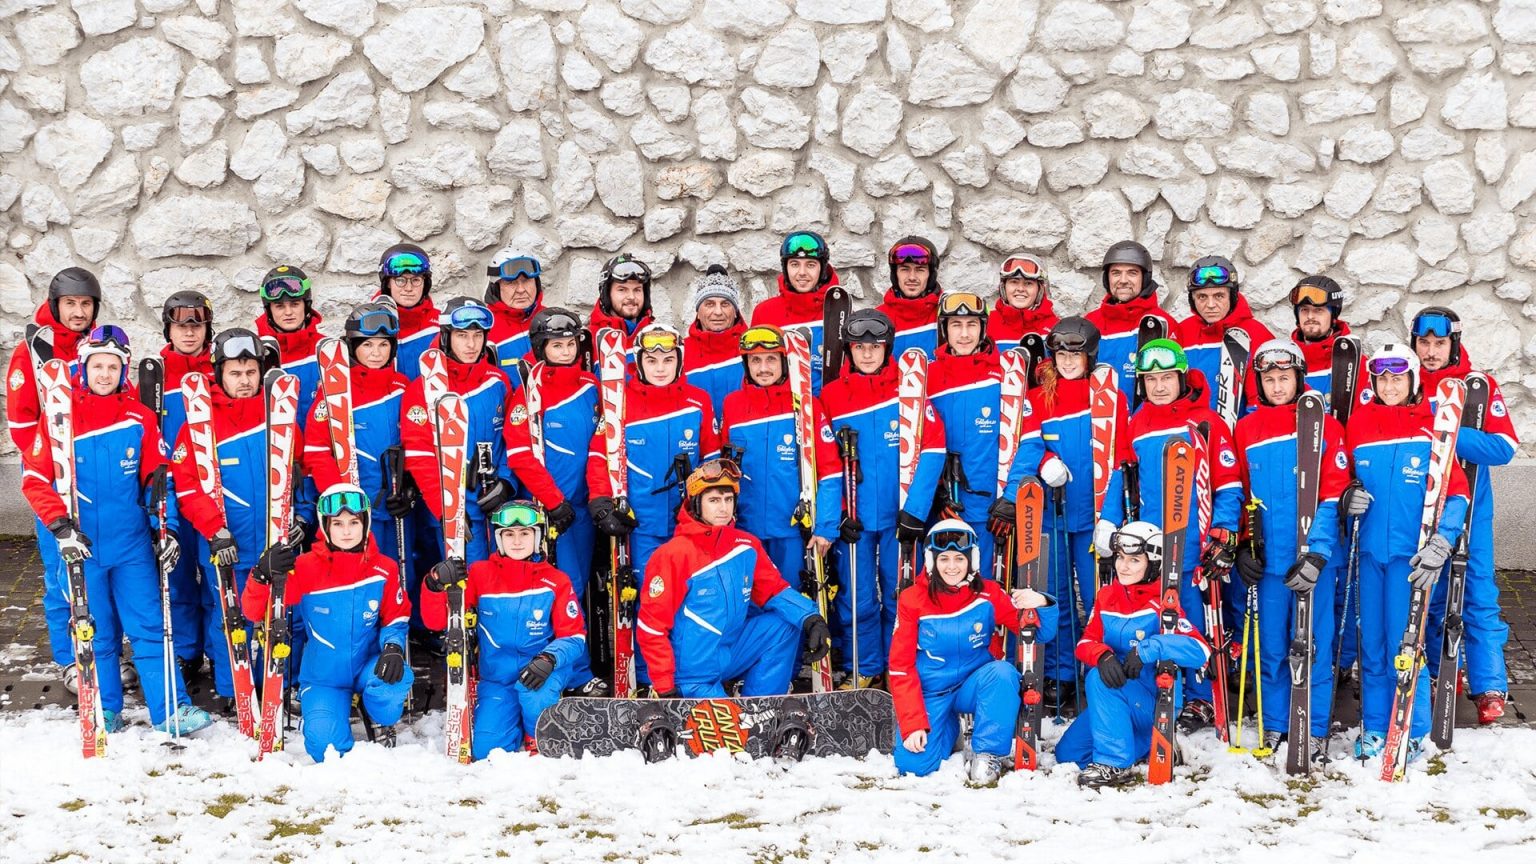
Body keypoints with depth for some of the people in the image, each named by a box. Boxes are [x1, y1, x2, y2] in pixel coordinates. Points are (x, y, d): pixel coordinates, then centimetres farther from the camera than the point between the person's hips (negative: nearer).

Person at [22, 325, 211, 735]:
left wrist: (166, 528, -3)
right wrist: (61, 526, -15)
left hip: (132, 544, 1)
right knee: (96, 632, 8)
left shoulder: (139, 417, 1)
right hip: (82, 546, -1)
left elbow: (157, 477, 6)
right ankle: (105, 711, 21)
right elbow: (34, 478, -4)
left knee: (149, 627, 0)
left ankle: (171, 709, 2)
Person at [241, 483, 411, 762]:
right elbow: (254, 611, -14)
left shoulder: (383, 569, -7)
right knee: (326, 748, -22)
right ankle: (314, 715, 18)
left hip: (368, 666, 1)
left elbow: (396, 617, 3)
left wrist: (393, 647, -20)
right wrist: (264, 574, -34)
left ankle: (383, 723, 2)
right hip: (323, 677, -1)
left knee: (395, 677, -34)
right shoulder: (304, 568, -12)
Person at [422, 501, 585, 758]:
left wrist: (549, 659, -28)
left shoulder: (555, 581, -6)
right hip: (496, 678, 2)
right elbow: (436, 621, -4)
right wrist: (436, 584, -25)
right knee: (485, 750, -12)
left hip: (539, 673, -2)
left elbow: (573, 637, -7)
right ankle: (516, 722, 24)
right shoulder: (480, 574, -4)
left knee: (533, 688, -36)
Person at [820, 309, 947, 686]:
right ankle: (863, 673, 17)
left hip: (899, 516, -1)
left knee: (900, 597, 6)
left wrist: (915, 510, -14)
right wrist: (837, 513, -7)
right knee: (857, 599, 3)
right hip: (854, 519, 1)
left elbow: (933, 450, -8)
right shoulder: (832, 395, 2)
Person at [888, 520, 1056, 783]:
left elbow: (1039, 633, -9)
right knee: (914, 764, -19)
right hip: (930, 694, 0)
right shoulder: (913, 599, -9)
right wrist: (913, 725, -15)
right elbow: (901, 665, -7)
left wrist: (1042, 605, -32)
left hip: (972, 688, 0)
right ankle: (946, 728, 16)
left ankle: (988, 755, -15)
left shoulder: (988, 594, -7)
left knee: (1002, 672, -32)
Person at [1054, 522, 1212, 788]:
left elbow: (1201, 651, -27)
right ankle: (1142, 744, 20)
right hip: (1114, 702, 7)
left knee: (1097, 678, -30)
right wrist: (1103, 656, -29)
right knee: (1067, 754, 2)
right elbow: (1086, 643, -5)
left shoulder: (1162, 604, -16)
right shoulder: (1106, 597, 3)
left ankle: (1115, 764, -24)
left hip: (1156, 705, -7)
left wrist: (1147, 648, -38)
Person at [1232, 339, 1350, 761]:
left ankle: (1314, 732, 12)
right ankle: (1273, 726, 22)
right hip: (1267, 559, 2)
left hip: (1313, 557, -2)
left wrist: (1317, 553, -15)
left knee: (1313, 646, 2)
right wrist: (1242, 547, 4)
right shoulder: (1245, 430, 7)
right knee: (1271, 645, 9)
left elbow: (1333, 496, -7)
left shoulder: (1324, 426, -1)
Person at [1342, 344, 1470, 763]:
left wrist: (1439, 546, -14)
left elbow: (1456, 493, -4)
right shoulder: (1358, 423, 5)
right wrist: (1348, 497, -5)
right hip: (1369, 551, 3)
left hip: (1410, 554, -3)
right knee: (1371, 642, 10)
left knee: (1403, 644, -3)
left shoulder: (1432, 428, -5)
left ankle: (1411, 733, 10)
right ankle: (1374, 728, 21)